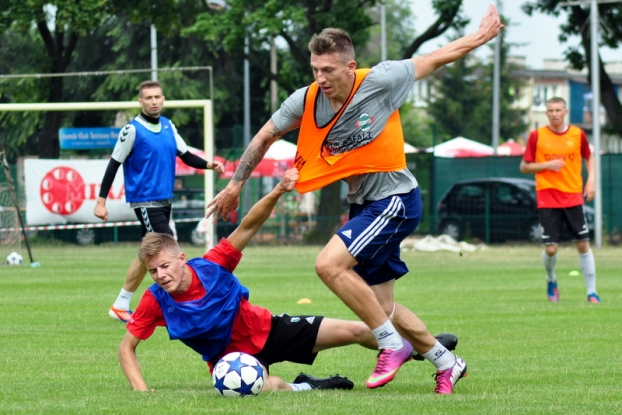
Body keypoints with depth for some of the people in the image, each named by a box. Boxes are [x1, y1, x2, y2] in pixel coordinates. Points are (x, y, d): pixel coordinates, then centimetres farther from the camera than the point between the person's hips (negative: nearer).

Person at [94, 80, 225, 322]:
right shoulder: (133, 130, -11)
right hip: (145, 200, -7)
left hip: (165, 200, 7)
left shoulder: (168, 126, 9)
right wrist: (101, 201, -12)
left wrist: (209, 165, -7)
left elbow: (185, 156, 13)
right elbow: (114, 164, -9)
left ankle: (121, 306, 21)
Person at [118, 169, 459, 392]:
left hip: (265, 329, 2)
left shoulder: (211, 266, -22)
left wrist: (276, 194, -39)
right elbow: (127, 348, -16)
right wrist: (140, 390, -31)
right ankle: (300, 387, -7)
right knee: (262, 387, -41)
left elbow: (247, 228, -24)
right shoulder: (155, 302, -22)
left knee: (354, 331, 5)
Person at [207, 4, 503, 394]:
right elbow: (265, 137, 7)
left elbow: (435, 59, -4)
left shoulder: (380, 81, -19)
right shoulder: (306, 100, -9)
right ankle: (446, 363, 30)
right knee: (381, 307, 9)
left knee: (329, 264, -23)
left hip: (394, 199, -6)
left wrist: (482, 36, 4)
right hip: (362, 203, 6)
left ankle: (393, 345, -10)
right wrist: (235, 185, 11)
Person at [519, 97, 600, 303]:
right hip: (547, 199, -2)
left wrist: (591, 180, 3)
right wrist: (547, 165, -13)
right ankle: (551, 281, 25)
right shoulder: (537, 136, -2)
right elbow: (524, 167, 2)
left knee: (583, 245, -1)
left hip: (573, 198, 2)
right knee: (551, 249, -5)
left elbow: (589, 157, 19)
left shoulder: (578, 134, 3)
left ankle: (592, 292, 7)